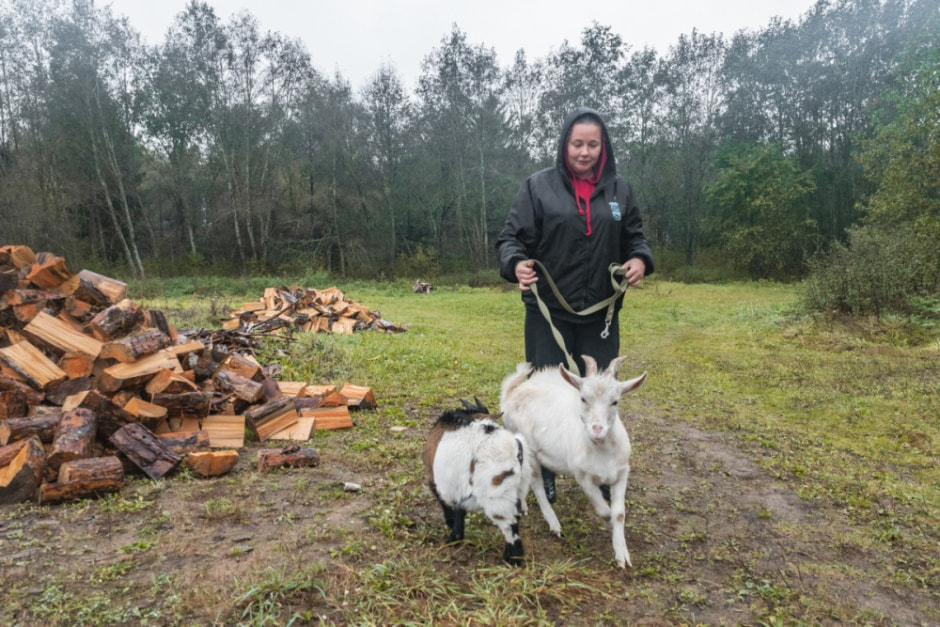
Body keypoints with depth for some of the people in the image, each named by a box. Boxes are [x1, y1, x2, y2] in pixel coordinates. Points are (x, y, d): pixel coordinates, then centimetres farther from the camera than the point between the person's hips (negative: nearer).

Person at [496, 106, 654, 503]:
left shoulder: (619, 189, 6)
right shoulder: (538, 186, -3)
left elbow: (634, 237, 13)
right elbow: (510, 238, -5)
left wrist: (641, 260, -10)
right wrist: (516, 264, -26)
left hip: (601, 313, 3)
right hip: (548, 311, -2)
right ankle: (544, 471, 27)